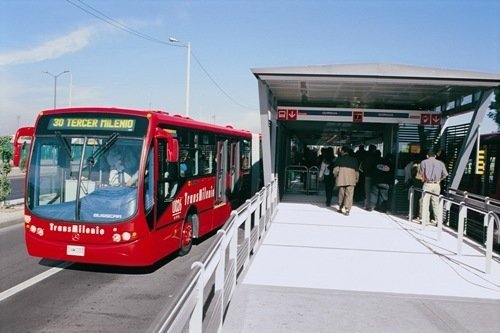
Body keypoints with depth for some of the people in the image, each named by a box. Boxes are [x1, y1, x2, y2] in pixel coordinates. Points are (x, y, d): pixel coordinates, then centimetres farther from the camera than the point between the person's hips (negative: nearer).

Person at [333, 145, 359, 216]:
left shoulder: (339, 158, 4)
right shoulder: (354, 159, 11)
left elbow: (336, 169, -2)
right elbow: (356, 170, 11)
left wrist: (335, 175, 15)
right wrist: (356, 179, 19)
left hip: (341, 179, 0)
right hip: (351, 180, 0)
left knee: (341, 194, 13)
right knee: (349, 195, -2)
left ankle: (340, 208, 22)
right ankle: (347, 210, -12)